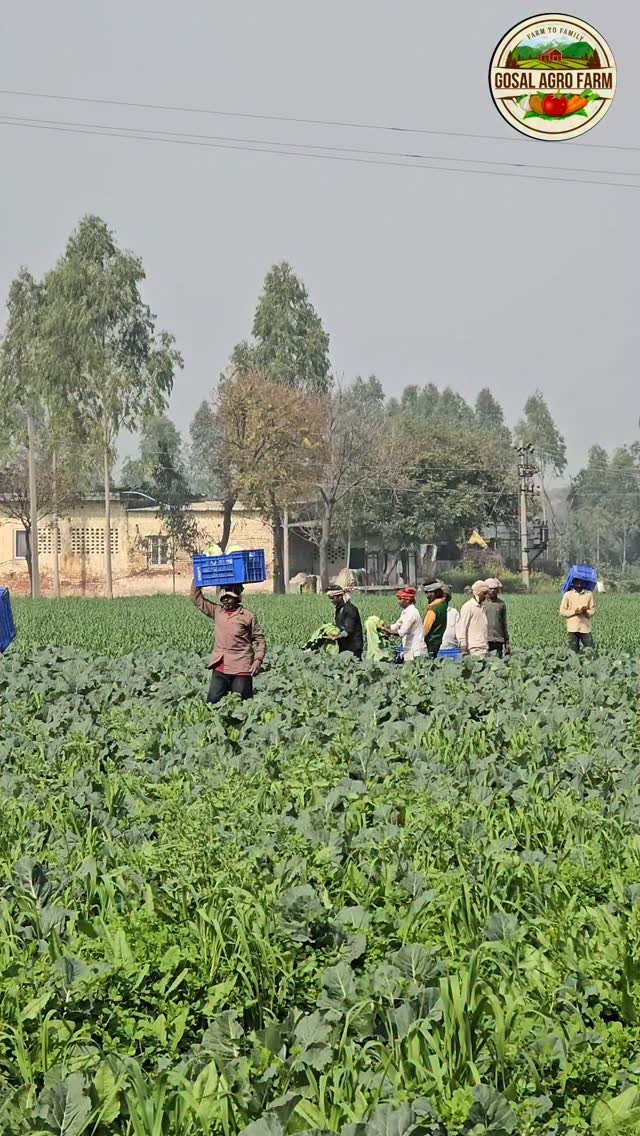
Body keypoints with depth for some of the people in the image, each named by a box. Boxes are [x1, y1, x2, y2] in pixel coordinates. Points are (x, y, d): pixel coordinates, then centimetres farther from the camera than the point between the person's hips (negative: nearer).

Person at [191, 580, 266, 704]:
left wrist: (258, 660, -8)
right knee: (212, 702, -3)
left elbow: (259, 640, 4)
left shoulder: (248, 616, -1)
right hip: (220, 667, 3)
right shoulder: (217, 612, 9)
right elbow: (196, 597, 13)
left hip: (241, 668, -3)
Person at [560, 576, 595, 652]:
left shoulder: (589, 594, 6)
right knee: (572, 651, -1)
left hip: (585, 628, 1)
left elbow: (593, 610, 6)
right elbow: (562, 612, 1)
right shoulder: (568, 595, 2)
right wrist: (574, 612, -15)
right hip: (572, 628, -1)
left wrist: (586, 612, -16)